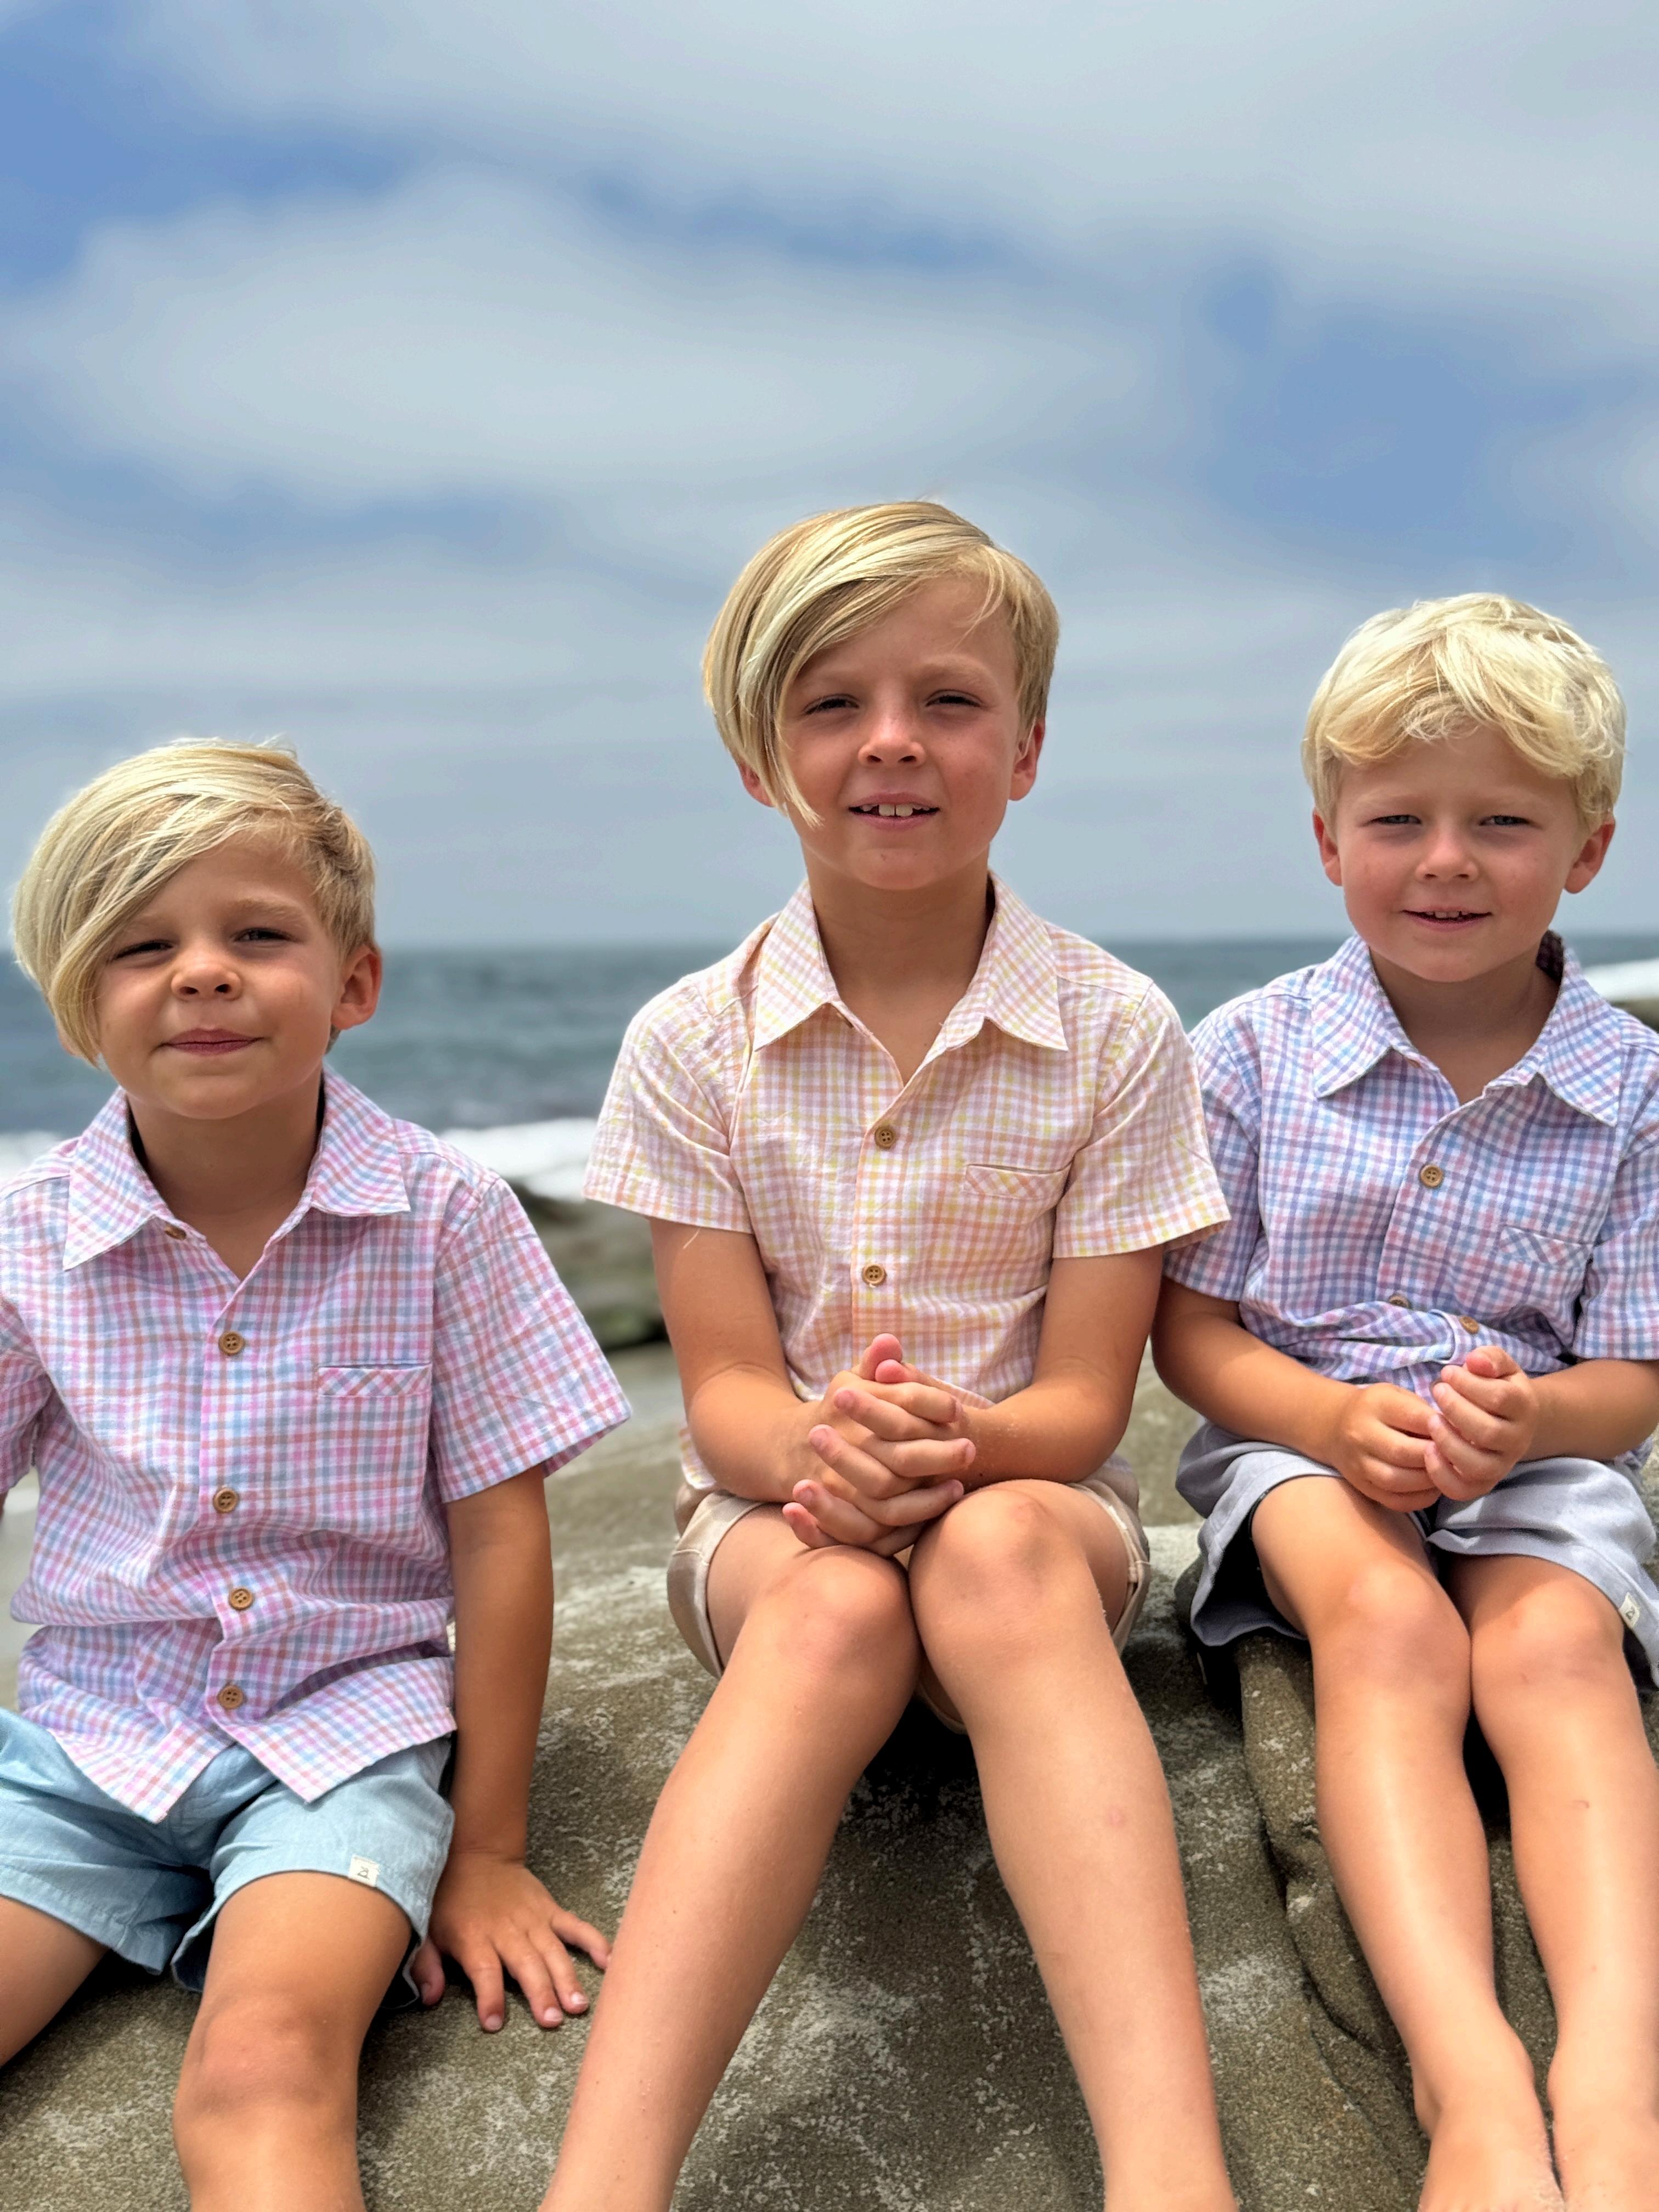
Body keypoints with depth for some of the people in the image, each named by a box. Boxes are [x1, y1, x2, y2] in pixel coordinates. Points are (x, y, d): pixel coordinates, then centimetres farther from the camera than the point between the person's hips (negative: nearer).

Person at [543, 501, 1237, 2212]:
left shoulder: (1114, 1033, -4)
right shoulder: (693, 1043, -1)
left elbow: (1081, 1399, -6)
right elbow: (725, 1385, -5)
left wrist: (954, 1443, -30)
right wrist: (814, 1449, -29)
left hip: (1028, 1501, 0)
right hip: (774, 1511, 1)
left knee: (1003, 1554, -37)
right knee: (837, 1609, -36)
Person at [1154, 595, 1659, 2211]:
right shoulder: (1253, 1051, -2)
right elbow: (1188, 1326, 0)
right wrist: (1333, 1420, -20)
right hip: (1301, 1433, -1)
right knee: (1387, 1621, -32)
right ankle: (1469, 2079, -46)